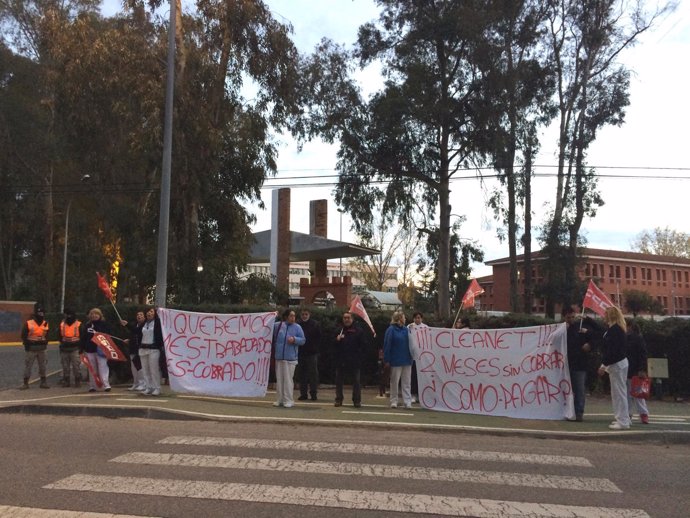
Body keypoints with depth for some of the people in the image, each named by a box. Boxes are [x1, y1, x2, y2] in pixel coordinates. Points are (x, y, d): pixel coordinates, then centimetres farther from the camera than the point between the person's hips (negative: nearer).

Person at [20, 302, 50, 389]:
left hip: (41, 349, 4)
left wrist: (45, 344, 8)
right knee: (28, 366, 2)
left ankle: (43, 382, 18)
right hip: (31, 349, -4)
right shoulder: (28, 323, -8)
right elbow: (24, 335, -4)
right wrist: (27, 345, -9)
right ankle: (25, 383, 9)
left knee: (43, 366, 9)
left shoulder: (45, 324, 5)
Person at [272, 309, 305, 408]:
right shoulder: (277, 325, 4)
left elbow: (303, 340, -1)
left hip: (290, 358, -3)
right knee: (279, 379, 9)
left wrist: (294, 339, -14)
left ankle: (288, 400, 4)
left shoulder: (297, 327, -1)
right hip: (279, 357, 3)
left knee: (288, 379, -3)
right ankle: (279, 399, 18)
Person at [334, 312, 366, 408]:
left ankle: (357, 400, 12)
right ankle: (338, 399, 17)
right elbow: (332, 344, 11)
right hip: (340, 360, 3)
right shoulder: (339, 329, 9)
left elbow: (363, 345, -2)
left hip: (354, 360, -2)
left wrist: (359, 355, -12)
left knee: (356, 381, 4)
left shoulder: (358, 330, 0)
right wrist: (337, 340, -9)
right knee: (339, 381, 7)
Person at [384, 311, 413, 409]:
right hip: (396, 361, -5)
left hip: (407, 360, 5)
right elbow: (387, 345, -10)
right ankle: (394, 401, 15)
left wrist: (412, 357, 4)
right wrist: (387, 360, -14)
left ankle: (407, 402, 9)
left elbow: (411, 344, 12)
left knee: (407, 382, 6)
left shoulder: (406, 330, 10)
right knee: (394, 382, 6)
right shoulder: (391, 330, -7)